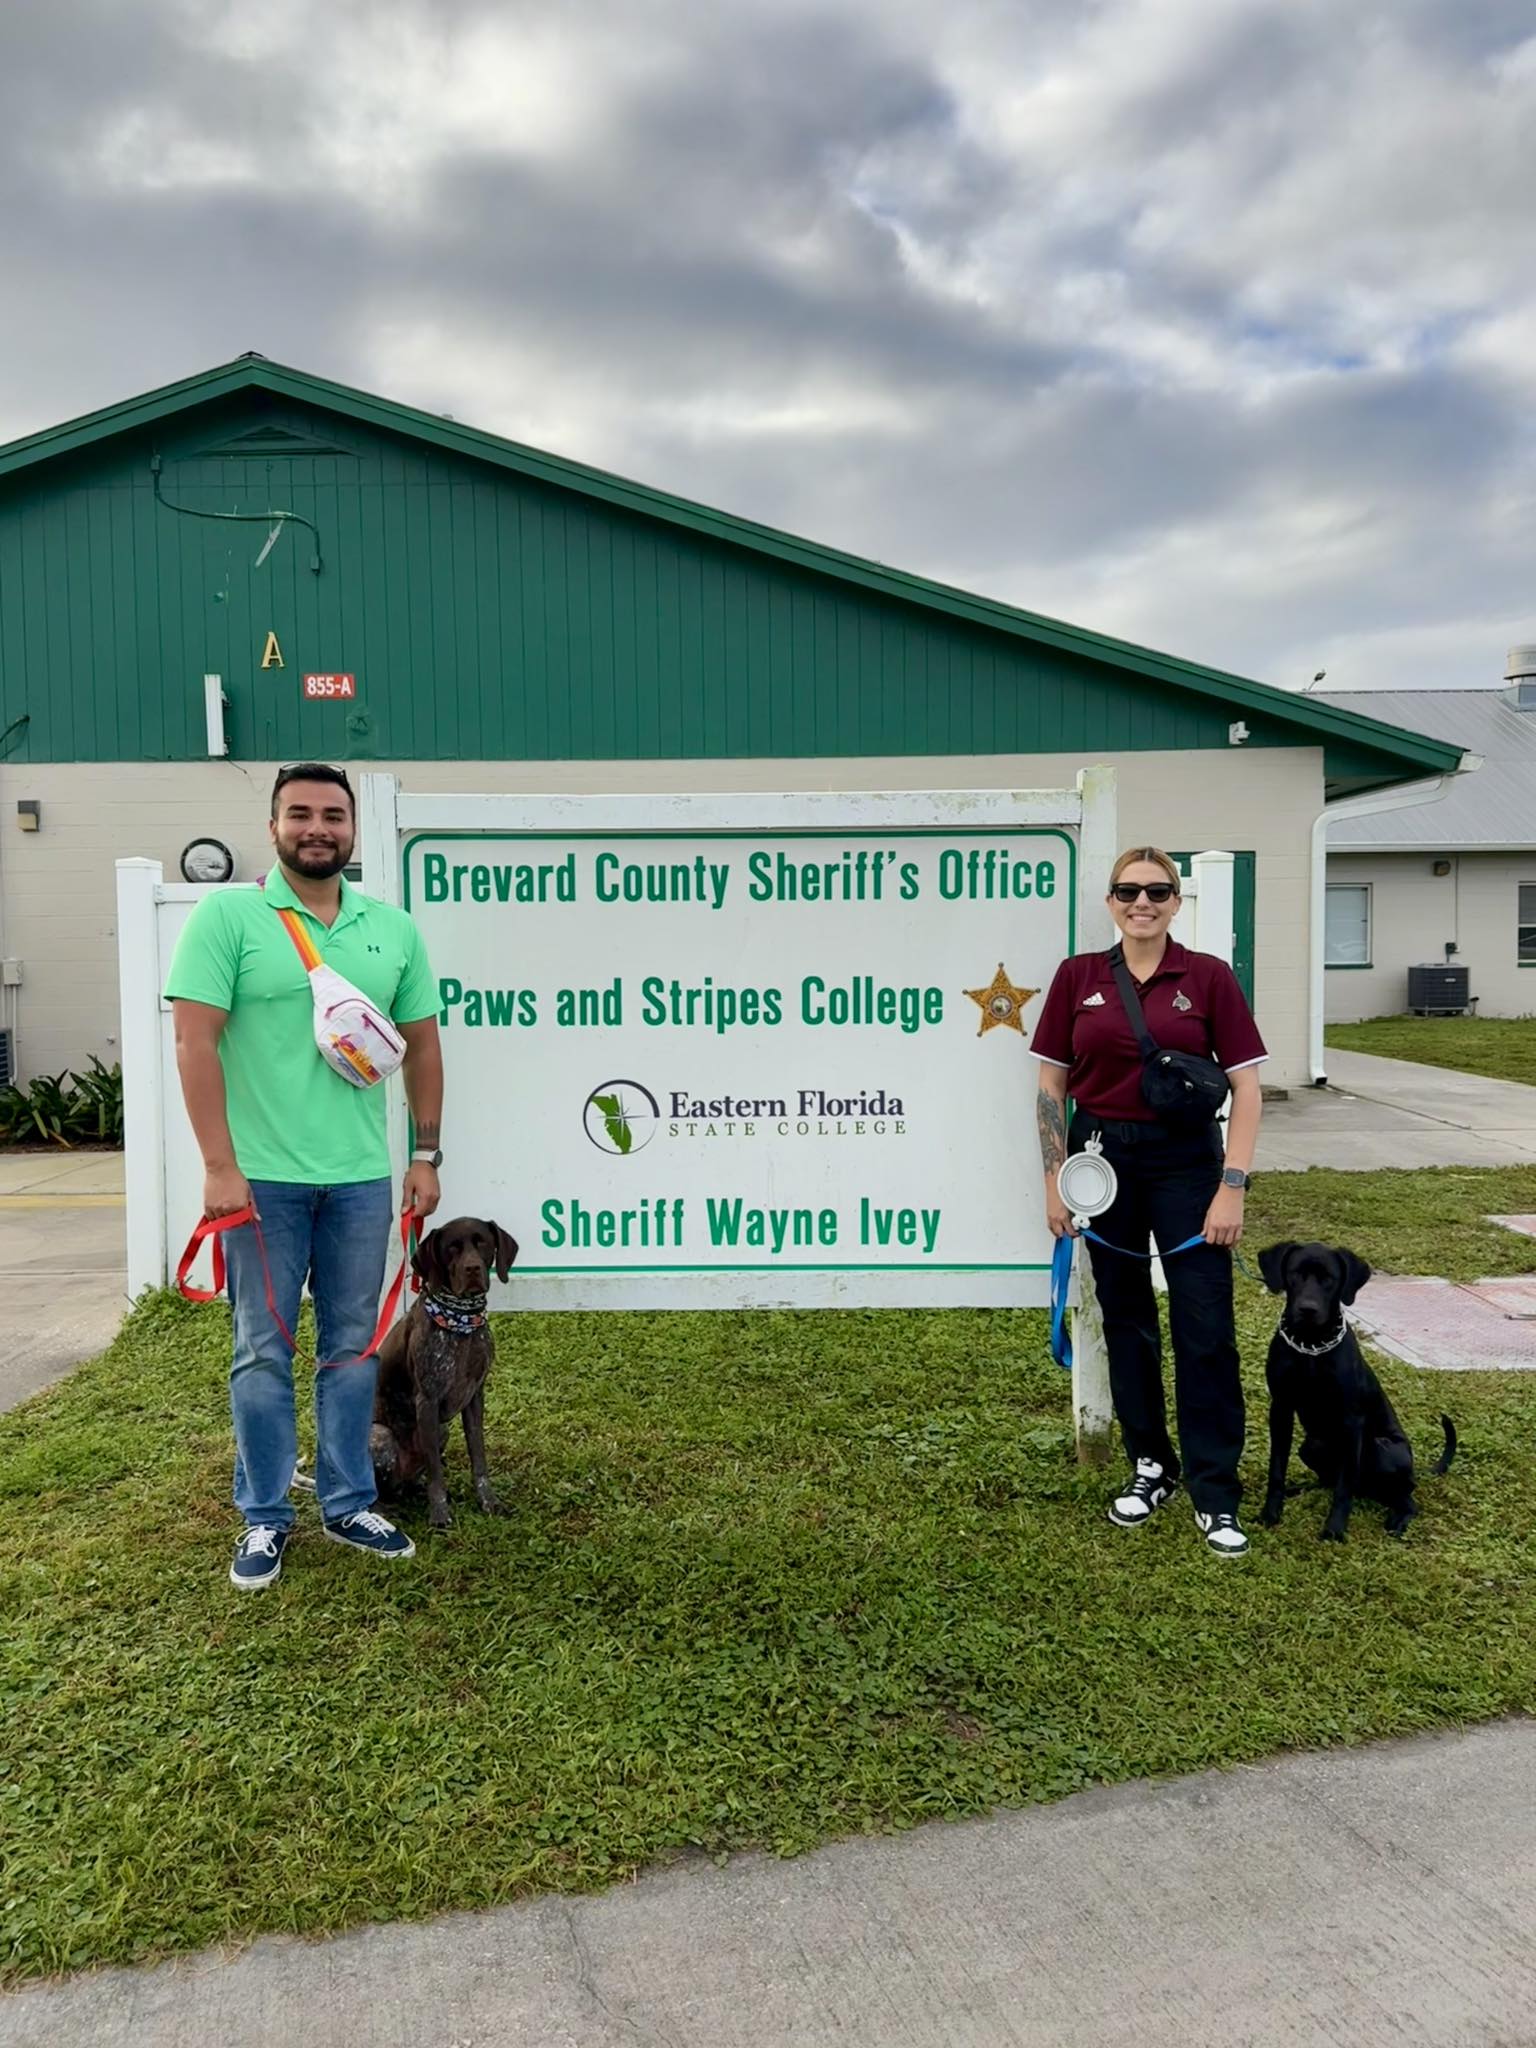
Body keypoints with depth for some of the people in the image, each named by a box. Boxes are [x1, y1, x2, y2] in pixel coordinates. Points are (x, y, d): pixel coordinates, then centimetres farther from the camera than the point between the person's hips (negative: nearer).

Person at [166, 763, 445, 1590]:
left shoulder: (393, 928, 6)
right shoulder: (226, 915, -5)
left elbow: (422, 1045, 11)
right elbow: (194, 1043, -10)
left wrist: (426, 1155, 8)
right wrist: (219, 1166, -14)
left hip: (361, 1178, 4)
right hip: (262, 1177, -3)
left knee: (353, 1347, 13)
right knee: (263, 1351, 8)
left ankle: (348, 1505, 28)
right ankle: (265, 1518, 23)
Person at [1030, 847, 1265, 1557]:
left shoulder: (1208, 977, -4)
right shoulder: (1077, 976, 1)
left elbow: (1246, 1086, -4)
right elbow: (1052, 1084, 4)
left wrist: (1232, 1187, -10)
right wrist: (1054, 1182, 0)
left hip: (1185, 1159, -2)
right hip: (1103, 1157, 2)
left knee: (1206, 1326, -2)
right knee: (1126, 1318, 12)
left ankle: (1215, 1493, 11)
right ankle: (1150, 1466, 28)